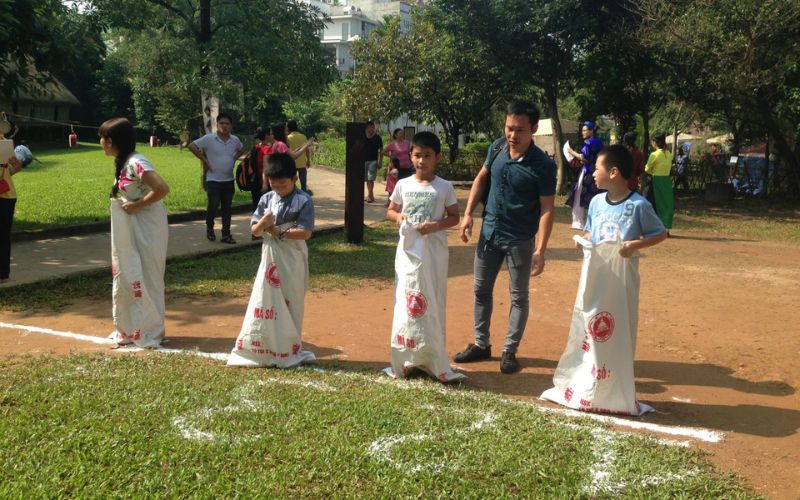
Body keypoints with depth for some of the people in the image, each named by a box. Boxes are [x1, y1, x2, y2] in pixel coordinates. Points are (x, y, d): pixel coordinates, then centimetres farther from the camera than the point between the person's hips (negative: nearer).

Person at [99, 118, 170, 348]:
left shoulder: (136, 163, -20)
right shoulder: (123, 162, 9)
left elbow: (162, 189, -30)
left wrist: (136, 205, -22)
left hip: (145, 230, -10)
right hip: (130, 230, 10)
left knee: (143, 279, -1)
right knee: (126, 278, 14)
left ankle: (148, 333, 11)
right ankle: (129, 329, 26)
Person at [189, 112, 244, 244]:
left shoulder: (235, 140, 3)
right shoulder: (209, 138, -11)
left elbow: (242, 149, 23)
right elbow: (192, 146, -12)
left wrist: (234, 158, 6)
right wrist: (204, 160, -12)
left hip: (229, 180, 4)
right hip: (213, 180, -4)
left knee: (227, 209, 8)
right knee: (213, 206, -8)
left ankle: (226, 235, 16)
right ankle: (209, 228, 18)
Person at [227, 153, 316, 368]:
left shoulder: (303, 201, -10)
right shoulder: (267, 199, 4)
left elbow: (305, 232, -17)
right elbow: (254, 230, 3)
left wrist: (279, 232, -19)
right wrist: (262, 223, -19)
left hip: (292, 261, -4)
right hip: (270, 257, 4)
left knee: (289, 304, 5)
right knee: (263, 301, 6)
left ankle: (289, 351, 17)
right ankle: (259, 349, 15)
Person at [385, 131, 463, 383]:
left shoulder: (444, 187, -3)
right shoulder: (403, 185, 2)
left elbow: (454, 217, 1)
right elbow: (390, 210, 12)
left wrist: (437, 225, -17)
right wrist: (398, 217, -10)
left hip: (434, 251, -1)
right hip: (408, 251, 1)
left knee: (432, 303, 4)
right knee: (407, 303, 4)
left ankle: (432, 359, 14)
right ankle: (406, 359, 13)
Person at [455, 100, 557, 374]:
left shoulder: (543, 165, -19)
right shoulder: (497, 147, -4)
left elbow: (546, 210, -17)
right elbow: (481, 178, 11)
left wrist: (540, 251, -22)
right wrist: (468, 214, 3)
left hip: (519, 240, -5)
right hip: (489, 232, 5)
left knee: (518, 296, 7)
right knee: (481, 290, 14)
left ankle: (510, 351, 21)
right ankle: (481, 344, 30)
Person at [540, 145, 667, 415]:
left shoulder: (639, 205, -12)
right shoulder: (596, 202, 4)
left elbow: (661, 233, -5)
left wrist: (636, 244, -20)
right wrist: (582, 241, -5)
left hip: (622, 276, -5)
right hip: (594, 275, 5)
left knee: (618, 333, 4)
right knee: (586, 329, 11)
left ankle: (614, 392, 16)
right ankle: (581, 386, 25)